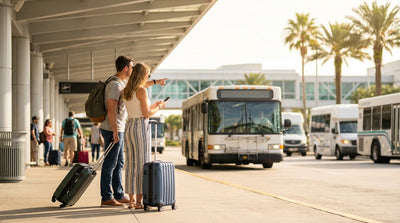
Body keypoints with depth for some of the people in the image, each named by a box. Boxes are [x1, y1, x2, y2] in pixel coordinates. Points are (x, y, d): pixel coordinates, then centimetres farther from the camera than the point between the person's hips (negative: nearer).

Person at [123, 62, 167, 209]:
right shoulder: (141, 90, -11)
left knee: (131, 163, 9)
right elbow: (146, 114, -13)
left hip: (129, 127, 8)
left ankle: (131, 200, 11)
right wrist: (159, 108, 5)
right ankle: (139, 201, -4)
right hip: (141, 127, -8)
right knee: (142, 163, -4)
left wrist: (152, 106, 23)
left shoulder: (126, 91, 12)